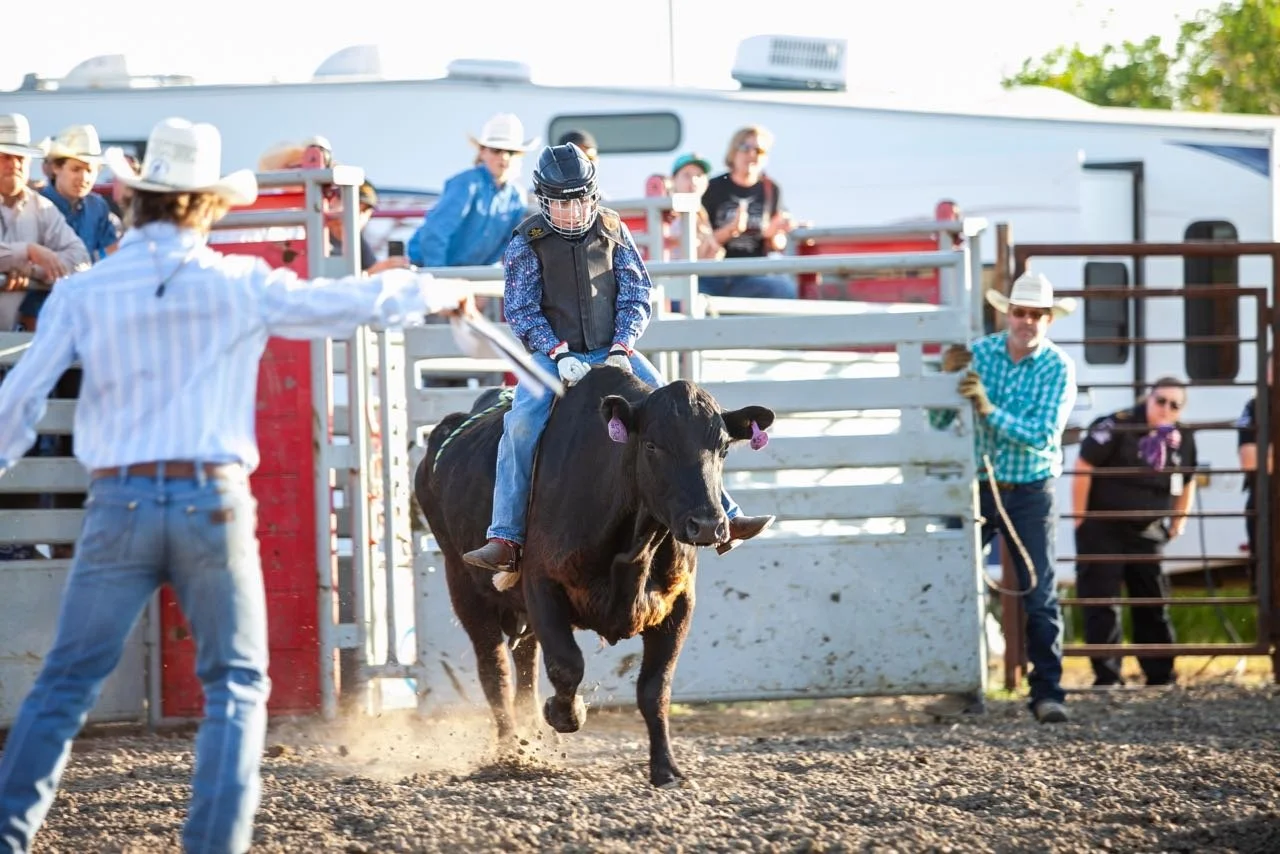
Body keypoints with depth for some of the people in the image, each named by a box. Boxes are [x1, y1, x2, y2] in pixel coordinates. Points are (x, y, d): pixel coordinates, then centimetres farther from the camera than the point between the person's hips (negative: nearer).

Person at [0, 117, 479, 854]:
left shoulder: (82, 294, 1)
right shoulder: (242, 287, -1)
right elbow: (358, 302, 9)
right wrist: (442, 292, 26)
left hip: (119, 504, 1)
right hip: (214, 502, -1)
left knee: (68, 681, 7)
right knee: (237, 683, 9)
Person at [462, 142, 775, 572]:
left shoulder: (613, 231, 5)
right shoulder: (527, 243, -2)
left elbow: (636, 298, 5)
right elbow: (522, 311, -5)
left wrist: (620, 349, -10)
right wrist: (559, 355, -18)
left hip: (612, 353, 3)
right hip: (554, 355, -3)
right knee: (522, 424, -28)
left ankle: (722, 514, -2)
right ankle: (505, 538, -27)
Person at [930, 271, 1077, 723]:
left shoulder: (1057, 367, -7)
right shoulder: (978, 354, -2)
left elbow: (1043, 433, -19)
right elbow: (939, 421, -2)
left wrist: (989, 410, -28)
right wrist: (948, 377, -19)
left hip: (1030, 494, -2)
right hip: (975, 488, 2)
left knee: (1040, 597, -2)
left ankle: (1047, 691, 2)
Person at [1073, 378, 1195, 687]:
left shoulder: (1183, 439, 4)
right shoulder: (1117, 427, -16)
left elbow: (1187, 482, 21)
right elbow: (1084, 468, -15)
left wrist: (1179, 521, 14)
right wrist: (1080, 520, -13)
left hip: (1147, 531, 5)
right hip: (1102, 530, -5)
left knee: (1154, 604, 8)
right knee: (1101, 604, -6)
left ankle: (1161, 676, 15)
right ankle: (1107, 677, -2)